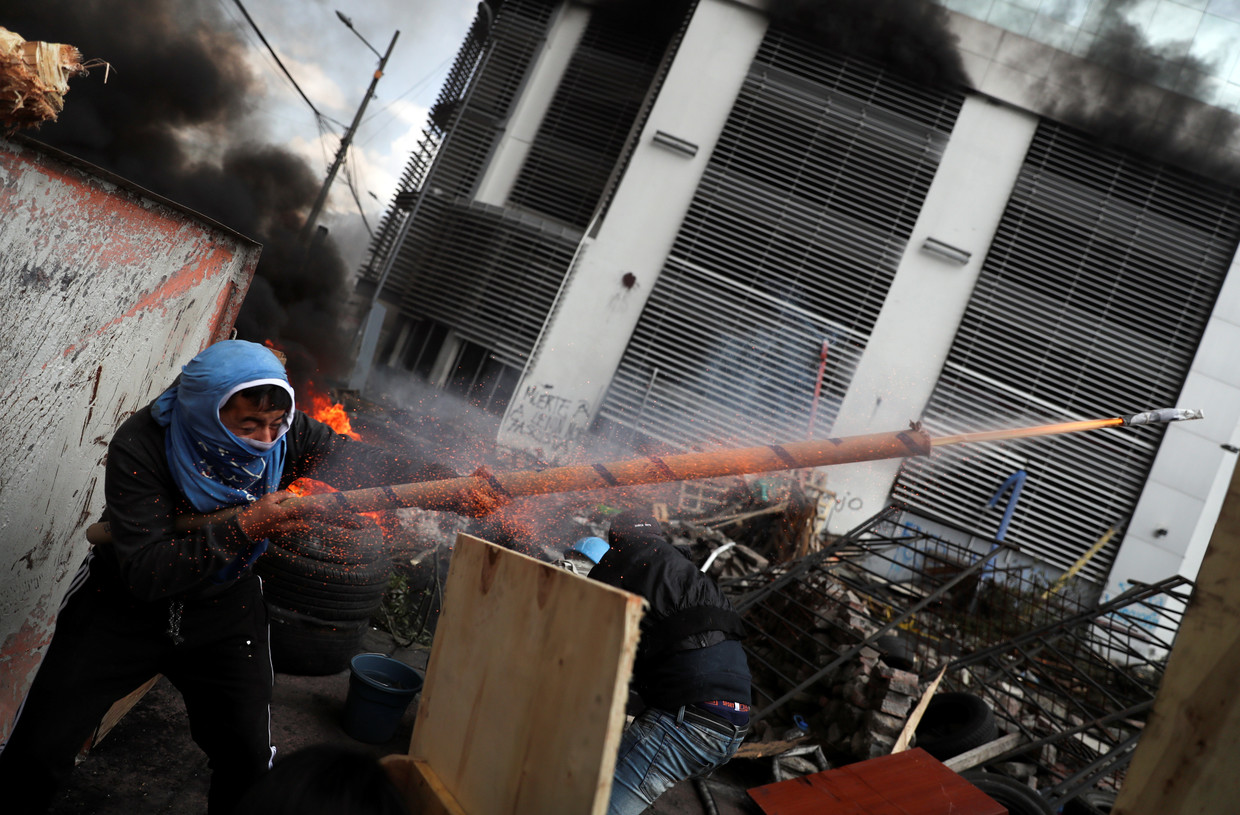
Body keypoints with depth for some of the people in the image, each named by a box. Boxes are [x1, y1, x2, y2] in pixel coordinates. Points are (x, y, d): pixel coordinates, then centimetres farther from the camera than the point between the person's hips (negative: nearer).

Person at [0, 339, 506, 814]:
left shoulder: (284, 436, -18)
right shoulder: (142, 446, -29)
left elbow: (373, 465, -13)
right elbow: (144, 573, -33)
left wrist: (456, 491, -27)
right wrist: (240, 529, -41)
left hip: (224, 613, 3)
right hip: (126, 607, -3)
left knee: (249, 759, 2)